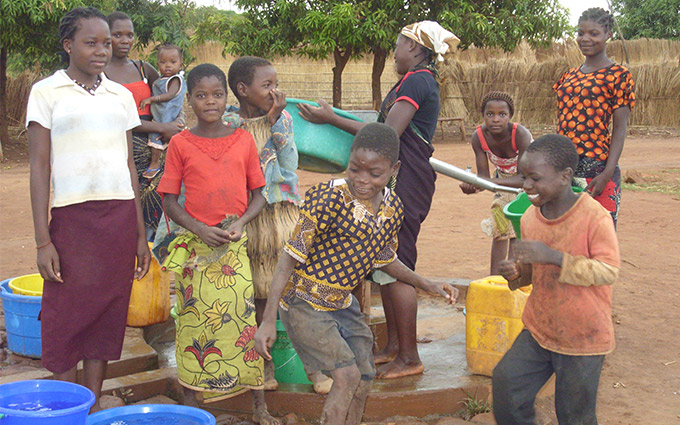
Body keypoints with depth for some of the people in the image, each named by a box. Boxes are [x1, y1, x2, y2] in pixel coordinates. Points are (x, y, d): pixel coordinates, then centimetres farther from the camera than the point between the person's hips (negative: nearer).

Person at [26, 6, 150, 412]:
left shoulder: (121, 96, 12)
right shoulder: (47, 92, 2)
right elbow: (40, 168, -2)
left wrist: (140, 234, 12)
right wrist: (43, 241, -8)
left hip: (120, 217, 3)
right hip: (72, 217, -3)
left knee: (108, 316, 6)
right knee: (66, 318, -1)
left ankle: (94, 407, 17)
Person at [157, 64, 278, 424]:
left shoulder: (243, 140, 5)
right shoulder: (180, 144, 1)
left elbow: (258, 194, 9)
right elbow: (169, 201, 1)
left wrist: (240, 222, -9)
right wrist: (200, 230, -13)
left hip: (235, 245, 1)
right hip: (194, 245, -1)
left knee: (244, 318, 1)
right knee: (193, 323, 3)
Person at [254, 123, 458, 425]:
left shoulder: (393, 208, -2)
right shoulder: (329, 198, -22)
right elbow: (291, 257, -20)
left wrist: (428, 286, 16)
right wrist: (268, 321, -22)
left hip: (343, 303, 7)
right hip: (304, 302, -7)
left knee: (363, 381, 10)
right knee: (347, 376, -14)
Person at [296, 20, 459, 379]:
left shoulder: (416, 81, -14)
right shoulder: (419, 81, 18)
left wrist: (332, 119, -15)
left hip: (406, 183, -10)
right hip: (400, 181, 10)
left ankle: (409, 358, 3)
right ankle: (394, 347, 23)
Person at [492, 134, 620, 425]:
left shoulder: (595, 216, -18)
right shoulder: (530, 218, 1)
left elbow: (608, 271, -23)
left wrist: (552, 256, -30)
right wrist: (517, 272, -10)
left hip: (584, 338, -5)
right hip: (539, 329, 5)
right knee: (506, 381, -4)